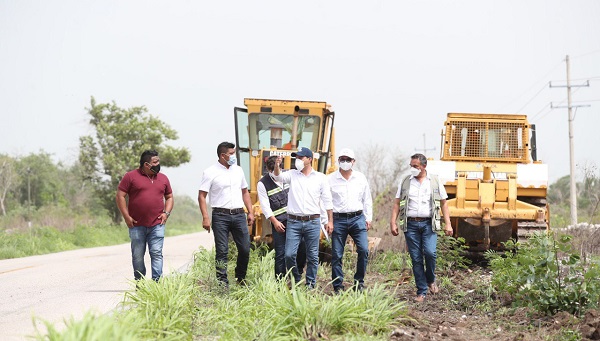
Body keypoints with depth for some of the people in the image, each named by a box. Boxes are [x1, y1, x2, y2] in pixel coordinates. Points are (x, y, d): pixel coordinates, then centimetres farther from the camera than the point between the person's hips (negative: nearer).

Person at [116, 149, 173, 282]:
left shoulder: (163, 178, 13)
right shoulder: (131, 176, 1)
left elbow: (169, 197, 22)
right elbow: (120, 196, 0)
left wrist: (166, 213, 5)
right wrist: (126, 216, -6)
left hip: (157, 225, 2)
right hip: (137, 225, -2)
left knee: (156, 253, -8)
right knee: (137, 256, 5)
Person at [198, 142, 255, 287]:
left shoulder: (238, 170, 12)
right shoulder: (210, 172, -5)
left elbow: (245, 192, 20)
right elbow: (201, 196, -6)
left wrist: (250, 212, 12)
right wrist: (205, 218, -14)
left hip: (239, 215, 5)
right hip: (221, 216, -5)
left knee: (245, 249, 5)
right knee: (222, 251, -2)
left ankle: (241, 278, 23)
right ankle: (223, 284, 5)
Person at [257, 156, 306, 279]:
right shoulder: (262, 184, -3)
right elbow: (265, 206, -7)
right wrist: (275, 222, -13)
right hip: (278, 222, -3)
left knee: (302, 247, 0)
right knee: (280, 254, -2)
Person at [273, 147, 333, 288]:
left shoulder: (320, 177, 5)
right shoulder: (292, 175, 9)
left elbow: (327, 200, 7)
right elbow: (278, 177, -9)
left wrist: (330, 220, 2)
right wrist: (277, 165, -30)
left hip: (313, 222, -1)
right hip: (293, 222, 1)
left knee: (312, 256, 5)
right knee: (289, 254, -6)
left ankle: (311, 284, 16)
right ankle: (296, 280, 15)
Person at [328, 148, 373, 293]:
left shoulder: (361, 178, 9)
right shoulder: (331, 179, 3)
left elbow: (367, 199, 16)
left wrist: (368, 218, 10)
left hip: (358, 218, 1)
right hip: (338, 220, -1)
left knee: (364, 250, -10)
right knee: (337, 255, -1)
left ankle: (359, 281, 7)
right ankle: (338, 286, 8)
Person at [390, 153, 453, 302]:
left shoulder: (435, 181, 7)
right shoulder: (405, 182, 9)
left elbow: (444, 203, 8)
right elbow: (397, 203, 9)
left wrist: (448, 224, 1)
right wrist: (393, 223, -2)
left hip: (428, 223, -1)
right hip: (410, 224, 1)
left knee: (430, 252, -18)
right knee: (416, 258, 0)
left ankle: (431, 280, 10)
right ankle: (421, 291, 7)